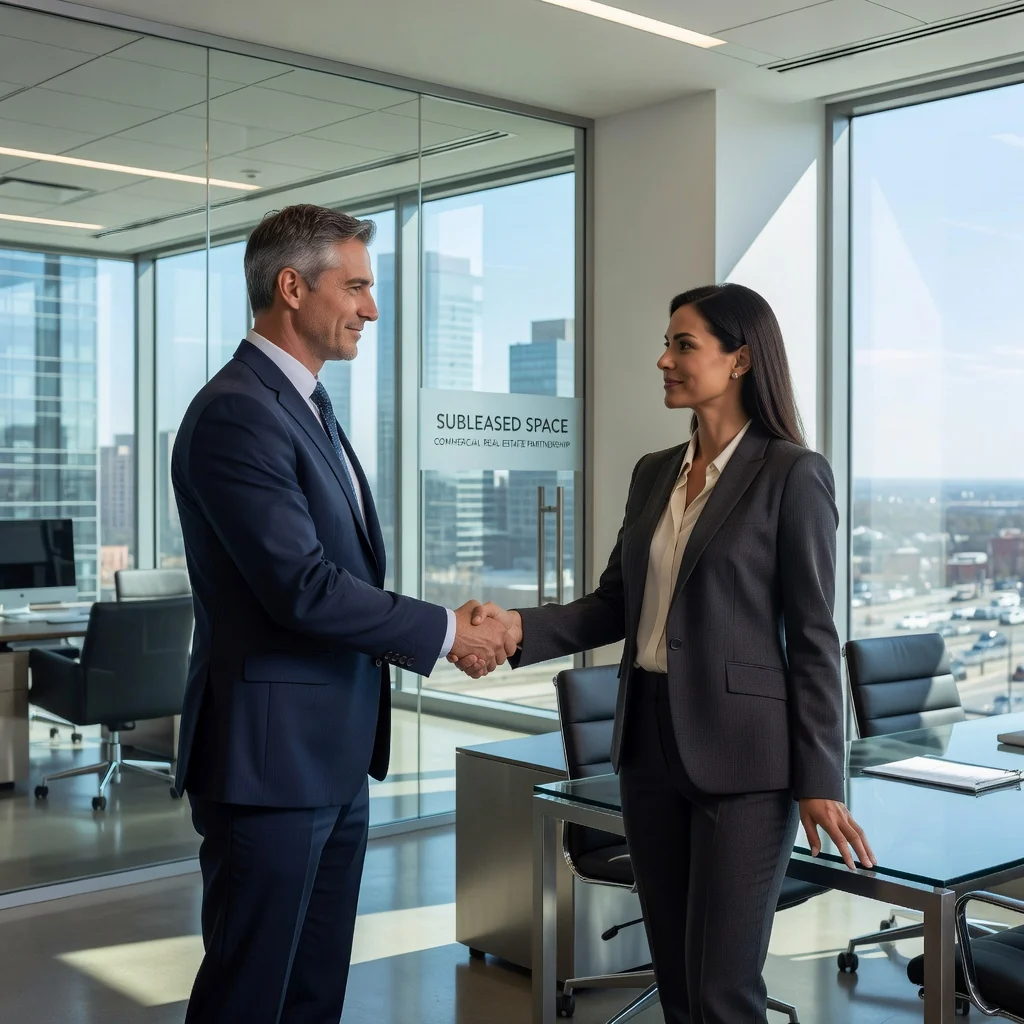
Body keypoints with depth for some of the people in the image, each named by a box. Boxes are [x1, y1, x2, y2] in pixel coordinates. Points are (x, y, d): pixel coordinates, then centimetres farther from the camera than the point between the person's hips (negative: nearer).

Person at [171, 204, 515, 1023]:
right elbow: (303, 587, -22)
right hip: (271, 754, -9)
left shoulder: (307, 405, 14)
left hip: (334, 754, 9)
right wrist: (445, 633, -12)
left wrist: (446, 628, 6)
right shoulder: (236, 414, -17)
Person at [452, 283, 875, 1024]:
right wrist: (520, 627, -6)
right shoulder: (654, 474, 11)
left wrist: (820, 779, -11)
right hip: (650, 737, 7)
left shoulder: (791, 474, -9)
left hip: (740, 749, -6)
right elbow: (616, 606, 11)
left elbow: (813, 637, -9)